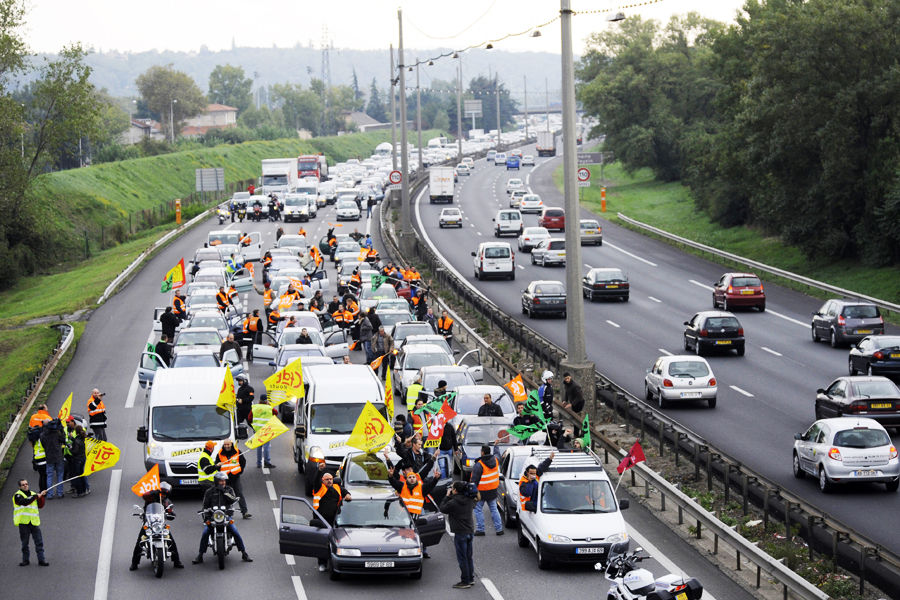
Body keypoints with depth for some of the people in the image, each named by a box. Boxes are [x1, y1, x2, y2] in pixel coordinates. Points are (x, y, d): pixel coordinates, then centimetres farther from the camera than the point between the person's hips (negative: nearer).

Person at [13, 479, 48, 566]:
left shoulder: (33, 494, 16)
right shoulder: (17, 495, -1)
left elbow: (40, 506, 14)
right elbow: (25, 502, -20)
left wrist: (41, 496, -2)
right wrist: (36, 496, -17)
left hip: (34, 522, 4)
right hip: (23, 522, -4)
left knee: (39, 542, -2)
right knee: (24, 543, 5)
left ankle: (41, 560, 1)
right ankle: (25, 560, 15)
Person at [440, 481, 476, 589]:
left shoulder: (453, 503, -19)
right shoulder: (469, 500, 1)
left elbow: (442, 508, -6)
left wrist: (447, 496, 4)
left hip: (460, 533, -7)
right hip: (470, 531, 7)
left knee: (462, 558, 0)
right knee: (469, 557, 17)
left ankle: (465, 582, 3)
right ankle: (471, 579, 23)